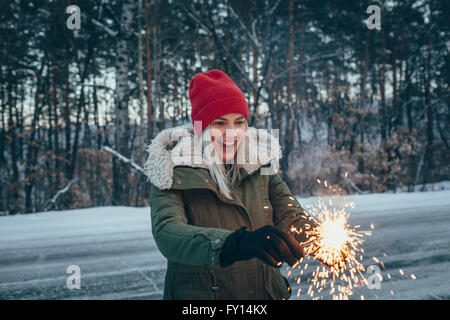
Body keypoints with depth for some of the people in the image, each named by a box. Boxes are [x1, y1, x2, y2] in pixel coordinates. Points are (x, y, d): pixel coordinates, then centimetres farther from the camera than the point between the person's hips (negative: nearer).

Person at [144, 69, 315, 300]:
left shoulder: (260, 163, -3)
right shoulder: (174, 173, -15)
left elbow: (292, 216, -6)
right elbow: (166, 234, -30)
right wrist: (238, 244, -46)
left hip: (265, 291, 4)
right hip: (199, 294, -3)